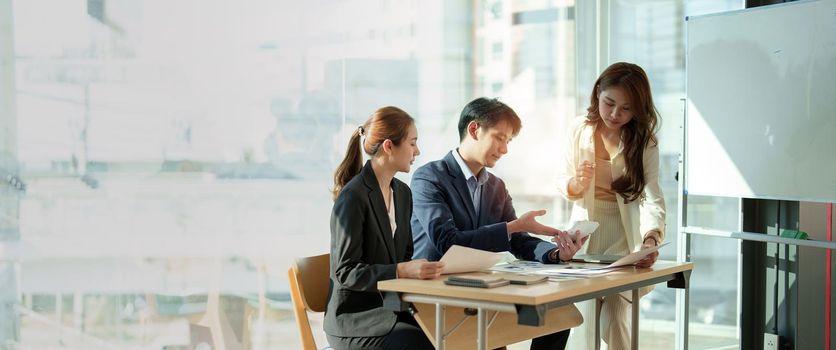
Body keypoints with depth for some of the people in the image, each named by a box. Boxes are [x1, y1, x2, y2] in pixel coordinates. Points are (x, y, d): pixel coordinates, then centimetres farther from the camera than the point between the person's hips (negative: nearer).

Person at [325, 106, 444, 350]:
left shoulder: (402, 192, 12)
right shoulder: (353, 197, -14)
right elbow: (345, 272, -16)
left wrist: (426, 270, -4)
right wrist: (401, 271, -28)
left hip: (393, 308, 7)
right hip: (356, 322, -7)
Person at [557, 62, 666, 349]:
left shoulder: (644, 141, -10)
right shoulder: (579, 129, -4)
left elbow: (652, 196, -21)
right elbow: (564, 184, 2)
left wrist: (650, 238, -39)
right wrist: (576, 184, -22)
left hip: (623, 233, -2)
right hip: (585, 230, 2)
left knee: (612, 319, -8)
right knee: (585, 316, -1)